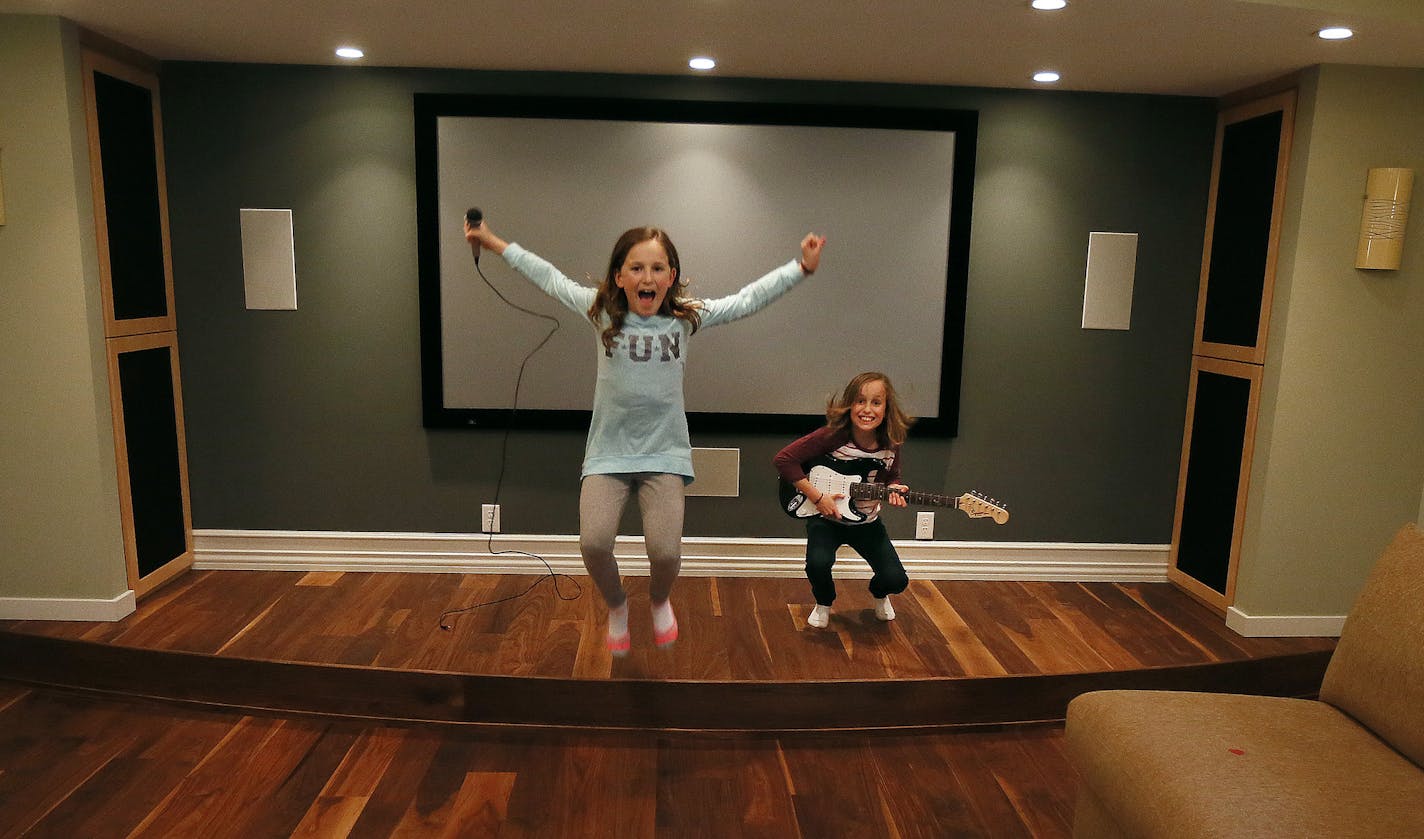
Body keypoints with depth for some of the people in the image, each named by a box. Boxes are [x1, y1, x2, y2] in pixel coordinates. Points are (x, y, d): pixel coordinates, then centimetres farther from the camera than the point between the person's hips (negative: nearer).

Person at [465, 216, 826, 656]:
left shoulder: (685, 317, 1)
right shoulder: (602, 311, 0)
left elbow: (747, 299, 3)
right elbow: (550, 279, 11)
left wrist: (801, 267, -1)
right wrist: (494, 243, 15)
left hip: (664, 452, 0)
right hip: (608, 451, 0)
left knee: (665, 550, -14)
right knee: (593, 543, -17)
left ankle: (659, 602, 25)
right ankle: (616, 606, 19)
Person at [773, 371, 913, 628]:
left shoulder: (891, 444, -10)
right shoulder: (832, 436, -23)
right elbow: (783, 459, -22)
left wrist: (893, 489, -15)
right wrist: (817, 496, -22)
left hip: (867, 522, 3)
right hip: (826, 518, -3)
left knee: (896, 580, -13)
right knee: (818, 564, -31)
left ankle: (879, 594, 29)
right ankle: (824, 604, 7)